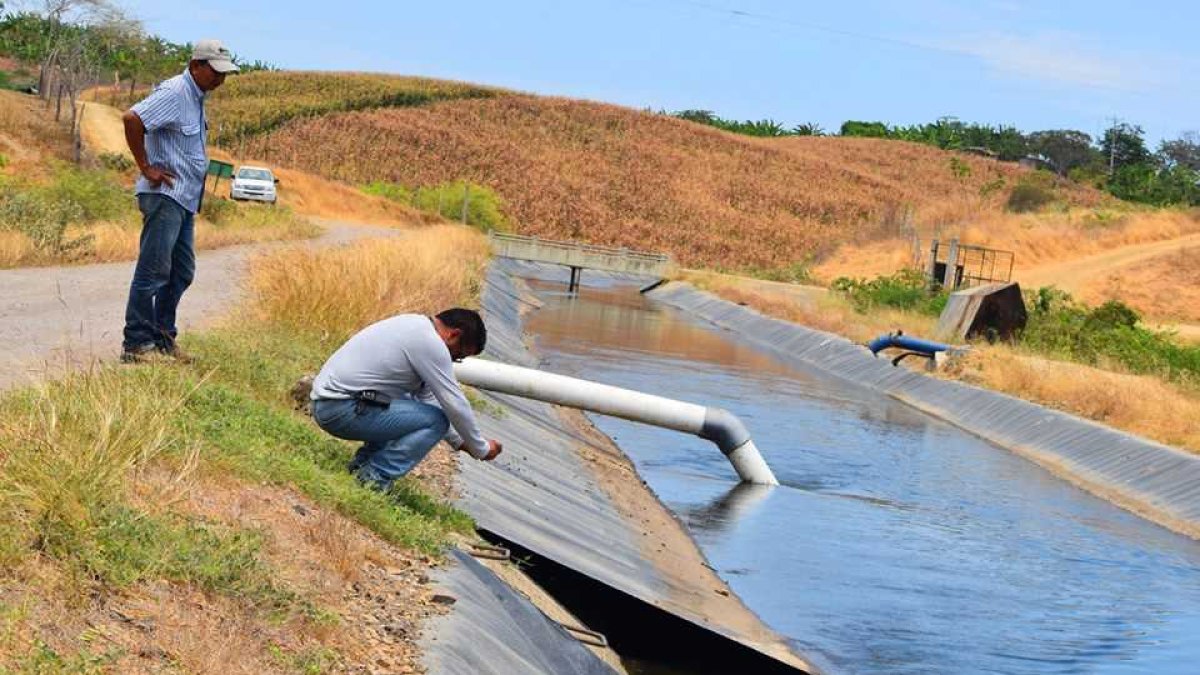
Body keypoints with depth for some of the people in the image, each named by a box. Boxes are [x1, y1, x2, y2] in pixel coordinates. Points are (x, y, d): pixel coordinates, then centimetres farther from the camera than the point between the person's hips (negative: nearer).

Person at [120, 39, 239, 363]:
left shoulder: (196, 97, 16)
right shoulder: (174, 93, -13)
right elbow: (132, 119, -25)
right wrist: (146, 168, -19)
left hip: (185, 200, 10)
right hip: (165, 195, -10)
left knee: (181, 273, 13)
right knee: (154, 270, -8)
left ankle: (163, 339, 21)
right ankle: (136, 344, -5)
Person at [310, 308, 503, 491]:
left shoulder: (415, 326, 15)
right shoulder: (431, 344, -14)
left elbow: (426, 395, 22)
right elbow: (455, 405, -9)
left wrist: (458, 441, 23)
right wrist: (482, 449, 4)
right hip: (343, 410, -10)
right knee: (435, 420, -11)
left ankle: (362, 463, 15)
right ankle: (374, 478, -13)